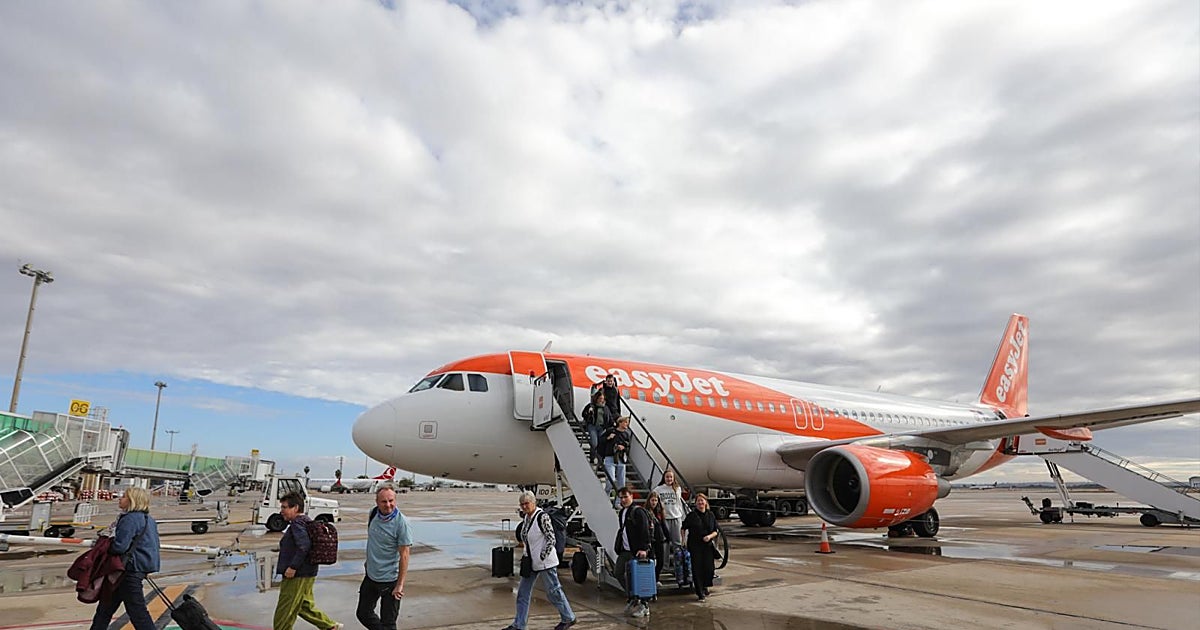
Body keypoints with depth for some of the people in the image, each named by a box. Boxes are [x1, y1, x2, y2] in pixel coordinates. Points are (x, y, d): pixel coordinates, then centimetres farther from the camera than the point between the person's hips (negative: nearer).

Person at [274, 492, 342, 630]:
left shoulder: (298, 523, -17)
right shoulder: (306, 521, 14)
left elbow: (304, 546, -30)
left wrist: (293, 567, -27)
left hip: (297, 576, -10)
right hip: (307, 574, 10)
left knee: (284, 611, 1)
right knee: (305, 606, 19)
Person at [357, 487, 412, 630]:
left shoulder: (401, 522, -21)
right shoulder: (373, 514, -3)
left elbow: (404, 555, -19)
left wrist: (400, 584, -19)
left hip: (390, 580, -6)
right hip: (371, 576, 7)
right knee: (363, 614, 20)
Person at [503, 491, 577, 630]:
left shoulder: (542, 517, -18)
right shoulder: (526, 517, 6)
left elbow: (551, 539, -18)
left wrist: (542, 556, -21)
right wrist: (525, 555, 14)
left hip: (545, 561, -8)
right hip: (530, 562, 8)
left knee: (553, 590, 4)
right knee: (523, 593, 9)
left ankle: (568, 618, 22)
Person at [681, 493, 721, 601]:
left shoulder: (711, 515, 7)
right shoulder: (691, 516, 0)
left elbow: (716, 531, 9)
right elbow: (684, 528, 8)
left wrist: (710, 536, -9)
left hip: (708, 546, 2)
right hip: (695, 547, -2)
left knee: (709, 568, 1)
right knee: (697, 569, -4)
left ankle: (705, 587, 29)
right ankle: (700, 593, 7)